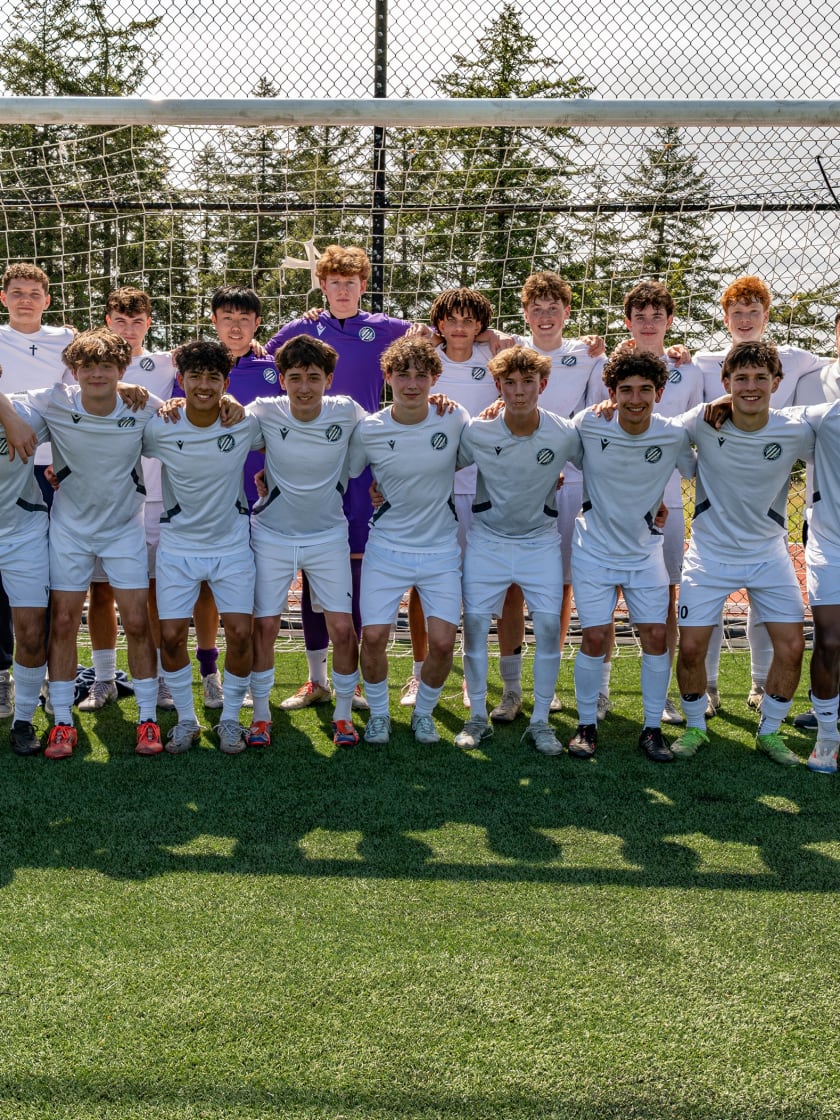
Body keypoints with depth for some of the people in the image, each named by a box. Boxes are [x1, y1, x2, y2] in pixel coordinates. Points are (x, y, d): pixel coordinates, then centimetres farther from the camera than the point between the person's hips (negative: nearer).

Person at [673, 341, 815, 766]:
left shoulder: (796, 431, -15)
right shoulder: (703, 422, -16)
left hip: (769, 554, 1)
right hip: (710, 552, -1)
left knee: (791, 646, -4)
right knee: (691, 647, -5)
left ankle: (770, 731, 18)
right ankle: (695, 726, 20)